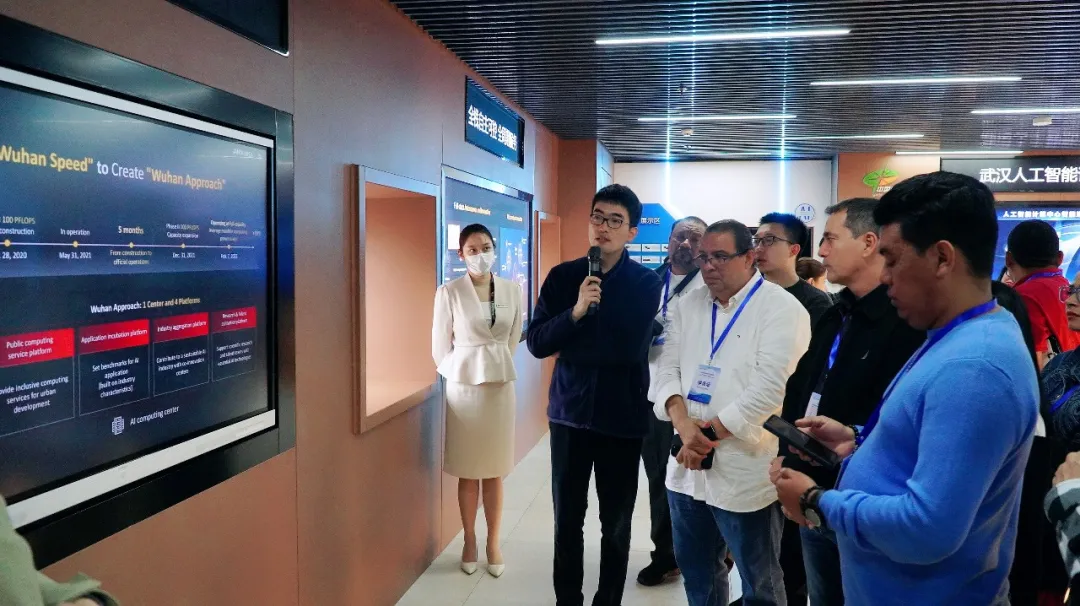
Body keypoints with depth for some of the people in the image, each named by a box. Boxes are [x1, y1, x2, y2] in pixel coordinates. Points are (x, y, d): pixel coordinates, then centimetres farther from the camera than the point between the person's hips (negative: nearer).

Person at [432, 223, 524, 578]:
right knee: (467, 471, 7)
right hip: (463, 386, -2)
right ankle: (469, 541, 23)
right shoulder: (448, 293, -7)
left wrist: (495, 366, 12)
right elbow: (440, 349, 0)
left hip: (500, 384, 2)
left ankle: (493, 543, 22)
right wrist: (467, 372, 6)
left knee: (494, 471, 9)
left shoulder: (512, 290, 1)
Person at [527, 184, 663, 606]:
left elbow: (630, 349, -8)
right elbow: (537, 343, -6)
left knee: (616, 524, 11)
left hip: (623, 415, -1)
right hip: (570, 411, 2)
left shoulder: (647, 283, -4)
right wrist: (576, 312, -20)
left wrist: (571, 347, -1)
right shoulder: (562, 277, 2)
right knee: (567, 519, 11)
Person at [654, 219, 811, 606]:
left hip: (745, 473, -6)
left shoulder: (781, 308, -10)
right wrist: (683, 422, -14)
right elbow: (669, 368, 4)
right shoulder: (687, 306, 9)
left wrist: (708, 433, -15)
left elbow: (769, 388, -18)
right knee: (695, 571, 22)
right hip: (688, 466, 6)